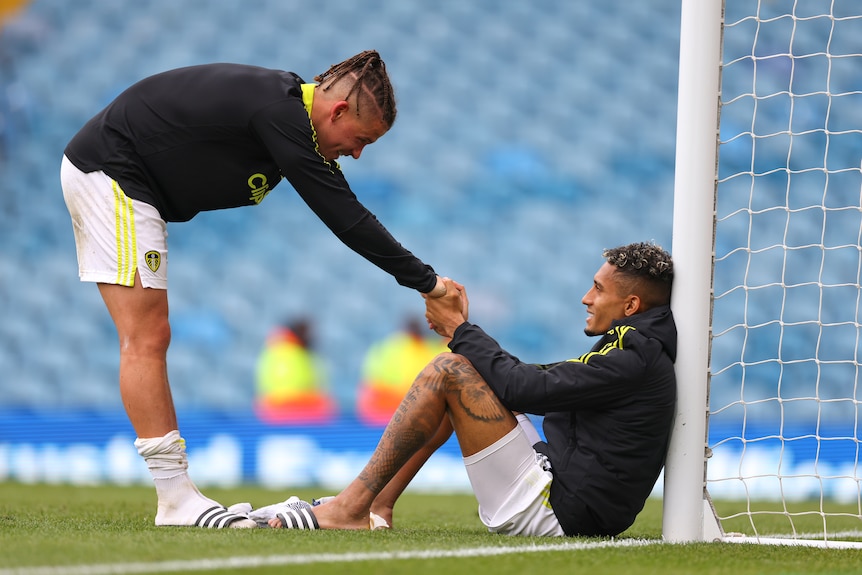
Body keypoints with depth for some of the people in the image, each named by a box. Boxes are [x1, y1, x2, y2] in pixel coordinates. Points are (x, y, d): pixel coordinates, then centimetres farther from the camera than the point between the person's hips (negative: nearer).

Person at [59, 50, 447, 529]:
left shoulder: (291, 109, 4)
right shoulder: (278, 113, -26)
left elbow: (344, 213, 7)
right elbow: (344, 216, -27)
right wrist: (424, 280, -21)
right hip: (107, 171, -11)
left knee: (149, 340, 7)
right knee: (146, 339, -11)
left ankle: (176, 494, 7)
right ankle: (177, 499, -12)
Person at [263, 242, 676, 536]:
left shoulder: (634, 357, -14)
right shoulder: (638, 350, 17)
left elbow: (527, 390, -17)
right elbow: (538, 382, 19)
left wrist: (460, 330, -5)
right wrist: (460, 328, 10)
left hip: (557, 512, -10)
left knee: (446, 372, -11)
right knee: (461, 382, 19)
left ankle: (351, 507, -9)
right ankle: (374, 507, 11)